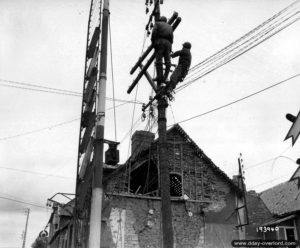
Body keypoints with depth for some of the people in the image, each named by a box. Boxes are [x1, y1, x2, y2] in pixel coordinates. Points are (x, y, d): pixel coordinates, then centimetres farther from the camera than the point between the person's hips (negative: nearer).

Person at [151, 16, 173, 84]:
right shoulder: (170, 26, 31)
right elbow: (171, 38, 16)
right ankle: (165, 78, -9)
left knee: (158, 61, -8)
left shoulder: (157, 24, 18)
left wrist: (153, 43, 1)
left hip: (160, 42, -4)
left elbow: (154, 33, -1)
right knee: (168, 62, 1)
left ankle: (160, 77, -16)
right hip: (168, 43, 4)